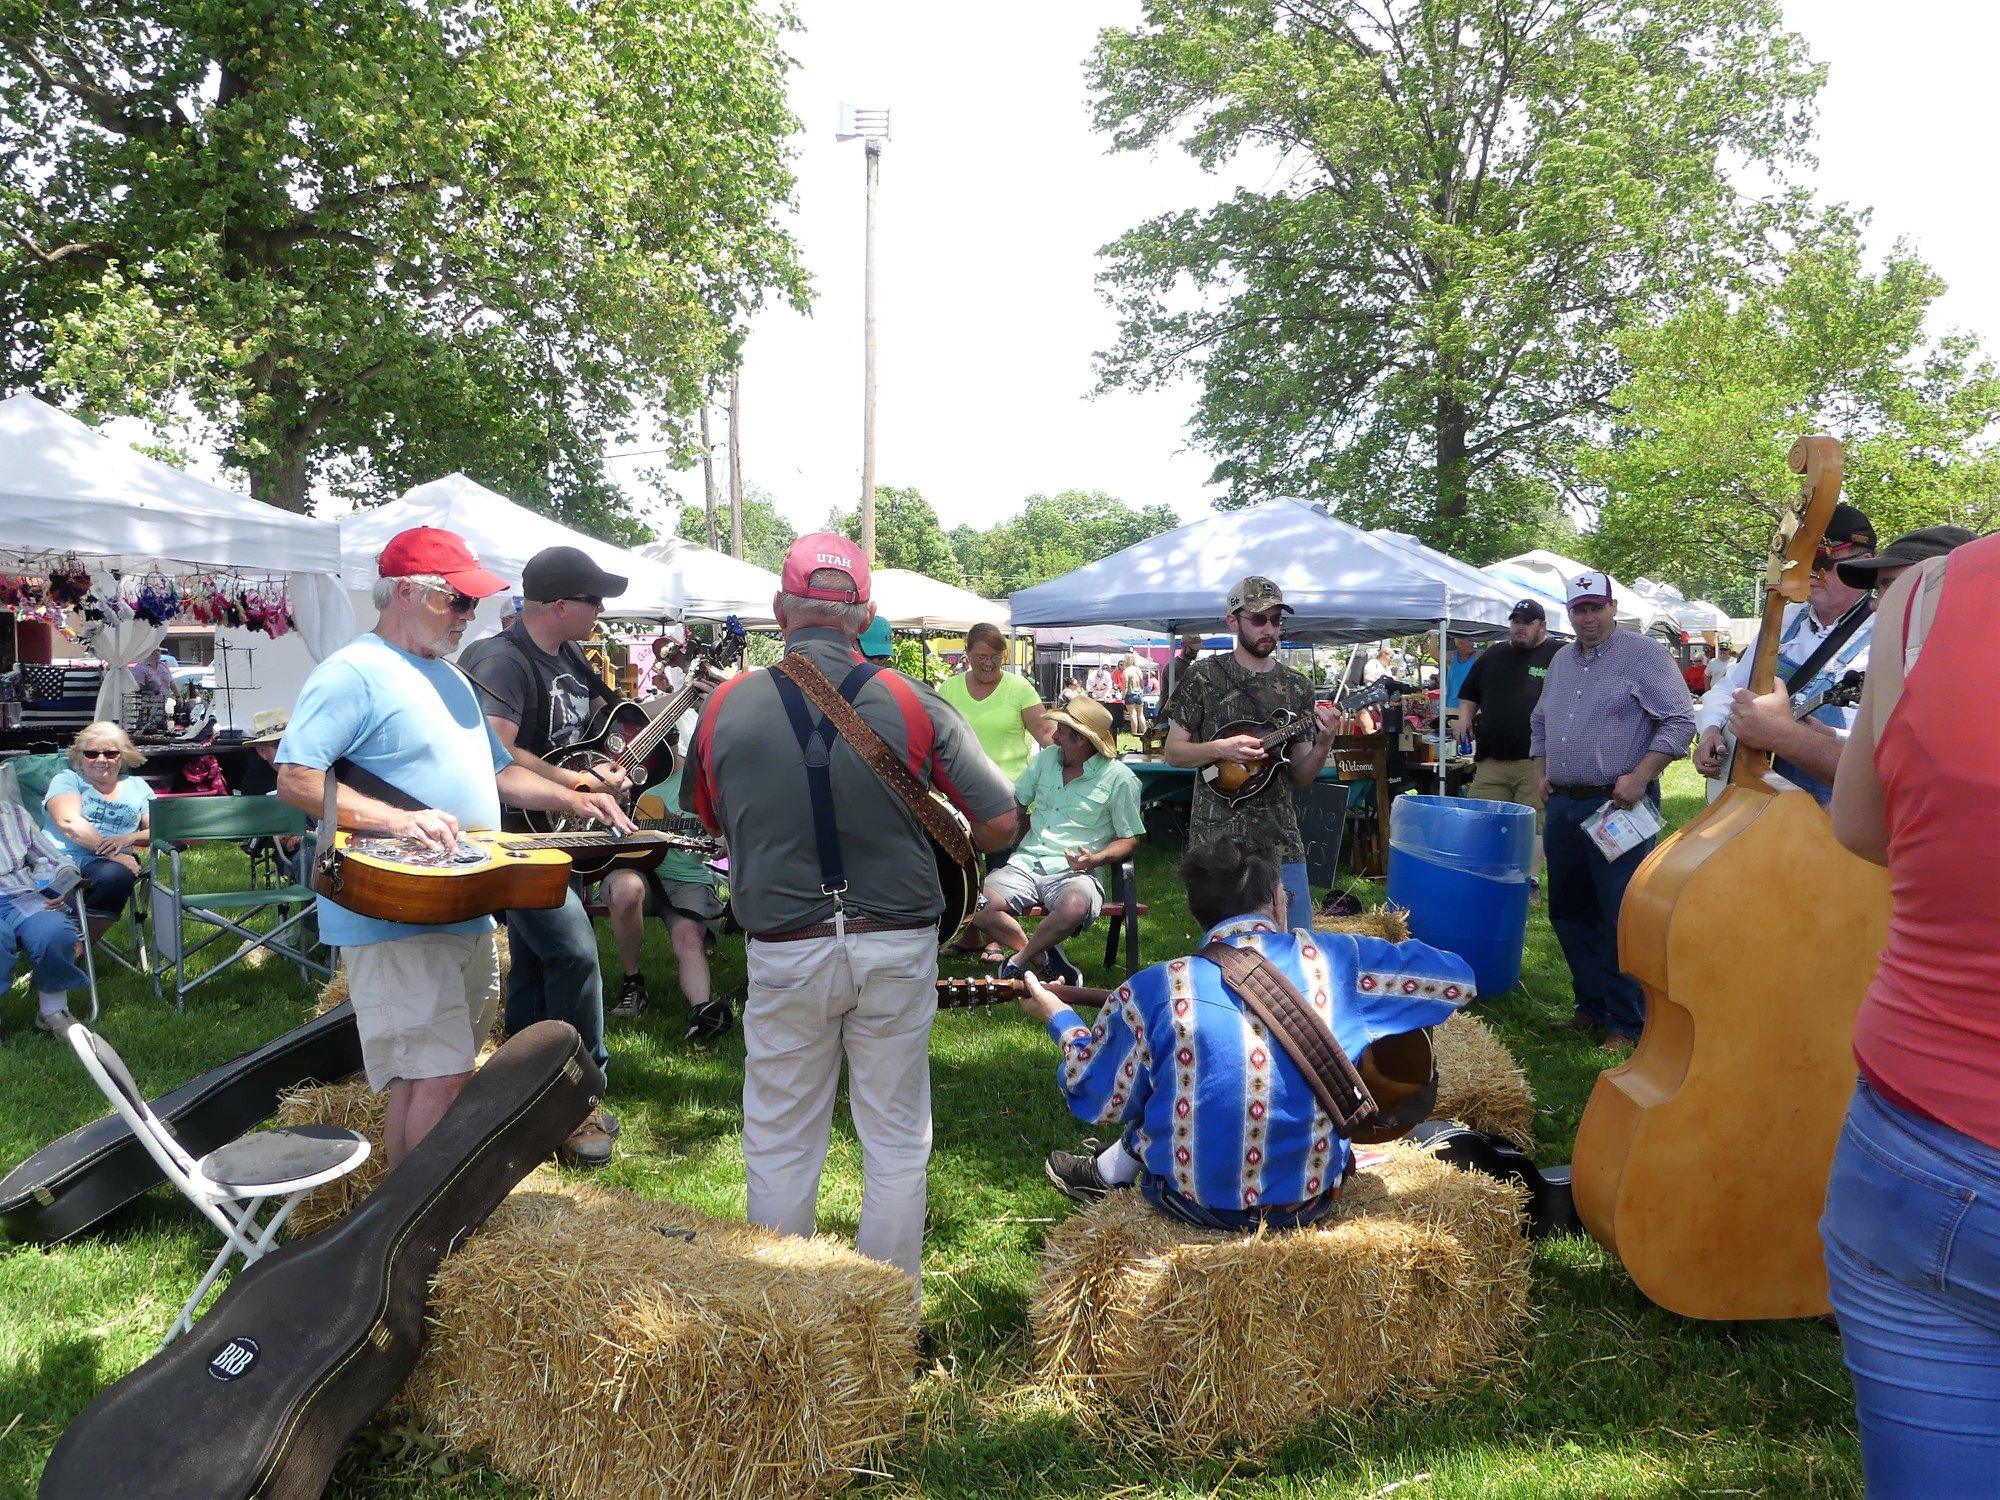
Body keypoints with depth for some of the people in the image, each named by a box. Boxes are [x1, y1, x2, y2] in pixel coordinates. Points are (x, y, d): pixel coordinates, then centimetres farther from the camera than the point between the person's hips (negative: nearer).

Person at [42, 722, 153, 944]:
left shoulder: (137, 788, 22)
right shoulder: (66, 780, 15)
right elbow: (69, 823, -4)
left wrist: (129, 838, -13)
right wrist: (111, 852, -17)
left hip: (104, 866, 2)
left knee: (117, 876, -36)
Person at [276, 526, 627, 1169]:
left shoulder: (451, 679, 20)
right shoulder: (353, 674, -11)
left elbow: (496, 773, 27)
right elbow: (295, 779, -19)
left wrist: (573, 799, 13)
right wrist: (395, 819, -29)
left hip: (467, 915, 9)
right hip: (394, 919, -9)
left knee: (426, 1073, 15)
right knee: (441, 1075, -13)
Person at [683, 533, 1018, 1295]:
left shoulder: (725, 707, -6)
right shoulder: (912, 704, -10)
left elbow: (709, 818, 11)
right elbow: (1001, 824, -9)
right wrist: (940, 840, 11)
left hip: (784, 952, 0)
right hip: (897, 946, 0)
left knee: (780, 1145, 17)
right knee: (896, 1140, 15)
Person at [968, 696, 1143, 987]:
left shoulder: (1119, 778, -3)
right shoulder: (1047, 758, 13)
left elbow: (1130, 838, 0)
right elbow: (1015, 801, 24)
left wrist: (1097, 859, -17)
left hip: (1075, 872, -4)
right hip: (1026, 863, 5)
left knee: (1073, 908, -40)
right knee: (977, 907, -24)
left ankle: (1018, 961, -13)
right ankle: (1046, 960, -9)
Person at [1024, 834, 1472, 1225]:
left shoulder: (1151, 991, -14)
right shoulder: (1334, 959, -11)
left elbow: (1096, 1098, 0)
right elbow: (1459, 977, 2)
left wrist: (1059, 1018, 17)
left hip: (1196, 1205, -1)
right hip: (1313, 1201, 2)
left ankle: (1106, 1176, 44)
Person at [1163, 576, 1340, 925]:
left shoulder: (1297, 686, 8)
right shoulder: (1204, 676, -1)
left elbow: (1299, 776, 8)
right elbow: (1173, 752, 1)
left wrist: (1323, 745, -11)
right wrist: (1221, 748, -16)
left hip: (1280, 838, 3)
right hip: (1217, 836, -3)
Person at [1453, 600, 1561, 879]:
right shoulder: (1492, 657, 18)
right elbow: (1469, 695, 29)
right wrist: (1465, 717, 9)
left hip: (1536, 761, -5)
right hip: (1490, 760, 5)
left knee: (1533, 825, -4)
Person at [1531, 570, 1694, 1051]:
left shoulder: (1645, 655, -5)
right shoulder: (1561, 660, 17)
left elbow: (1680, 721, -11)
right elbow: (1539, 723, 28)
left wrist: (1639, 777, -18)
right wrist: (1540, 772, 13)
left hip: (1618, 806, -7)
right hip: (1563, 807, 8)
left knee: (1621, 918, -6)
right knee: (1569, 912, 13)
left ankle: (1626, 1024, 3)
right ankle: (1592, 1006, 25)